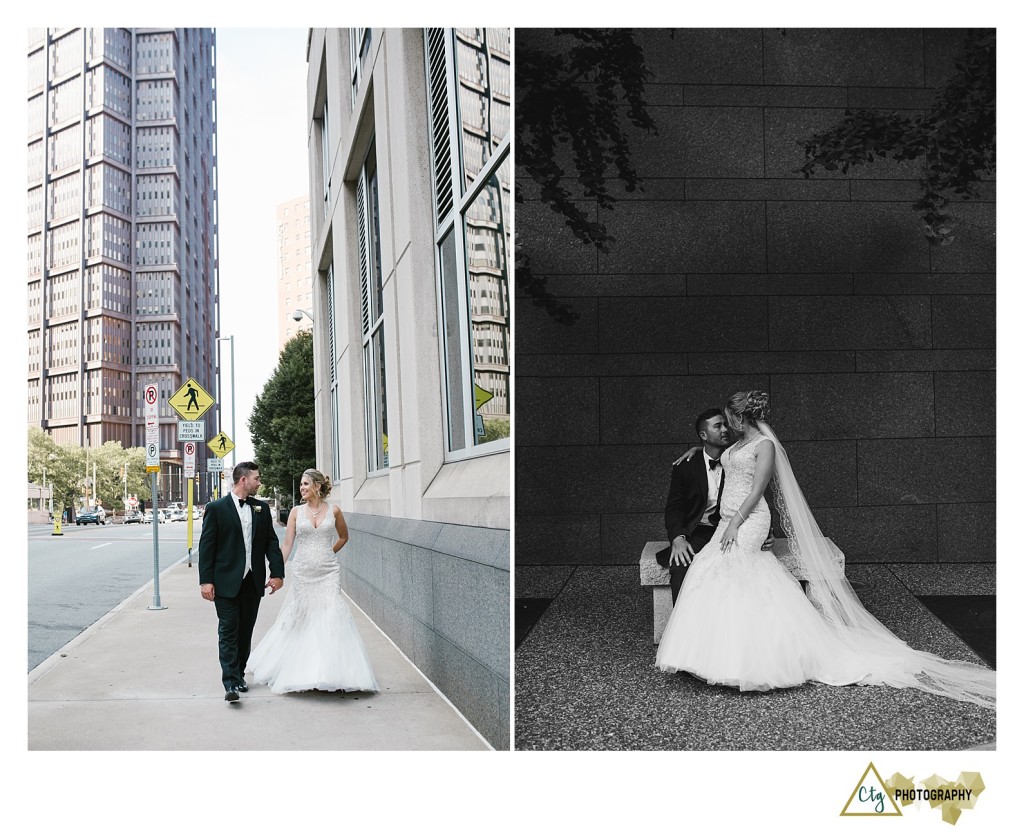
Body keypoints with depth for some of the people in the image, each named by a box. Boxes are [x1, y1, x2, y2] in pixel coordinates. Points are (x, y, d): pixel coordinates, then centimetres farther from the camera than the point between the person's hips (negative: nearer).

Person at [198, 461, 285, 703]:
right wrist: (206, 580, -11)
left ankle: (239, 674, 24)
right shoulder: (216, 508, -4)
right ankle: (231, 683, -9)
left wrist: (277, 573, -1)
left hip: (253, 582, 5)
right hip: (226, 582, -4)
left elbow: (271, 542, 10)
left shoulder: (262, 508, 9)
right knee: (228, 632, -6)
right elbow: (206, 545, -5)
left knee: (245, 632, 12)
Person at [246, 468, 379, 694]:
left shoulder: (334, 511, 2)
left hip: (328, 573, -1)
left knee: (332, 618, -9)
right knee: (300, 620, 6)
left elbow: (343, 537, 18)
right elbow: (287, 544, 0)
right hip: (302, 573, 1)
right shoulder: (296, 512, 3)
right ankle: (299, 670, 22)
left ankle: (332, 672, -3)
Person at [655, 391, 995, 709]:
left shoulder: (764, 445, -9)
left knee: (729, 582, -15)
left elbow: (756, 490, -14)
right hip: (729, 520, 9)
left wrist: (735, 524, -18)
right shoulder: (738, 444, 16)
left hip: (748, 521, -9)